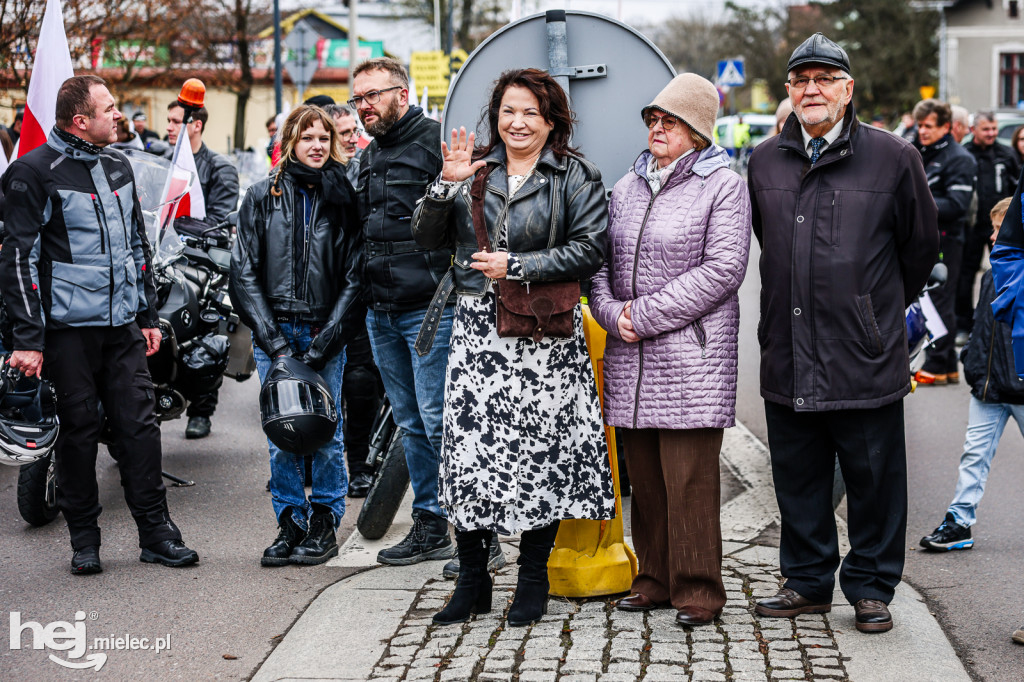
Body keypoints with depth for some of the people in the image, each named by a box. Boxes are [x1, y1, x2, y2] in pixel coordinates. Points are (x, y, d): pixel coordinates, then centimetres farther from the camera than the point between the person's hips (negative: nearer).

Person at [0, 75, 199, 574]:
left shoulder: (118, 167, 14)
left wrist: (149, 315, 19)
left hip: (122, 326, 5)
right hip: (68, 327, -5)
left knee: (140, 425, 2)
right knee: (79, 431, 2)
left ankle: (156, 532, 9)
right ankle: (84, 538, 14)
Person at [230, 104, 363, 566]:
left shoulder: (343, 199, 4)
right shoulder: (263, 197, 5)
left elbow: (354, 275, 0)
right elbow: (244, 272, 1)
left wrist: (327, 339, -10)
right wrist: (273, 339, -9)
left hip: (326, 333, -1)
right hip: (274, 332, 1)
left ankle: (325, 523, 15)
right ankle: (290, 524, 13)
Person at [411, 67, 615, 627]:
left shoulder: (574, 176, 2)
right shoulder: (474, 170, 12)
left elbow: (588, 250, -7)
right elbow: (427, 239, 8)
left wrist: (516, 266, -13)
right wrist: (445, 186, -8)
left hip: (543, 334, -2)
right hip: (477, 328, 3)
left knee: (540, 454, 1)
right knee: (468, 451, -2)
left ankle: (533, 580, 15)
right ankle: (472, 580, 10)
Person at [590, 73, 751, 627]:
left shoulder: (723, 185, -2)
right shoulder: (627, 187, 17)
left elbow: (722, 269, -11)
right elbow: (599, 260, 16)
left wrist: (645, 315, -13)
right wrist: (613, 314, -5)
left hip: (691, 353, -6)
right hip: (630, 357, 6)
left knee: (690, 477, -5)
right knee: (643, 473, 9)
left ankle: (697, 590, 4)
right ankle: (655, 580, 20)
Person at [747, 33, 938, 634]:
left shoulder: (892, 158, -2)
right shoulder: (766, 163, 9)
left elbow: (922, 244, 9)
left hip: (866, 357, -3)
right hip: (788, 354, 4)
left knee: (874, 479, 4)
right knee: (798, 477, 11)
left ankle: (871, 589, 17)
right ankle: (808, 582, 25)